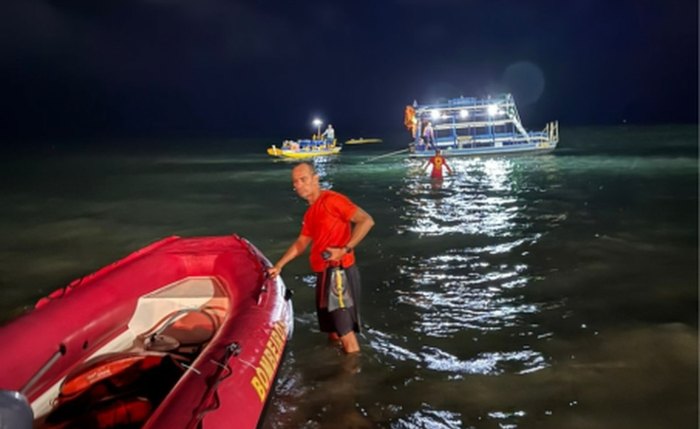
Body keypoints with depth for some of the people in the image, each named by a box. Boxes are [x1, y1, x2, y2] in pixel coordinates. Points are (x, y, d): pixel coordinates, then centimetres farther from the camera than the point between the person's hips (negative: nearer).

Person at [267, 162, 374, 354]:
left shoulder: (332, 200, -12)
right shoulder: (310, 213, 16)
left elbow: (366, 221, -19)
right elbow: (301, 243, 27)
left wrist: (345, 249, -23)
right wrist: (278, 265, 25)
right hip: (324, 275, 9)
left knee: (346, 332, -8)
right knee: (333, 332, 18)